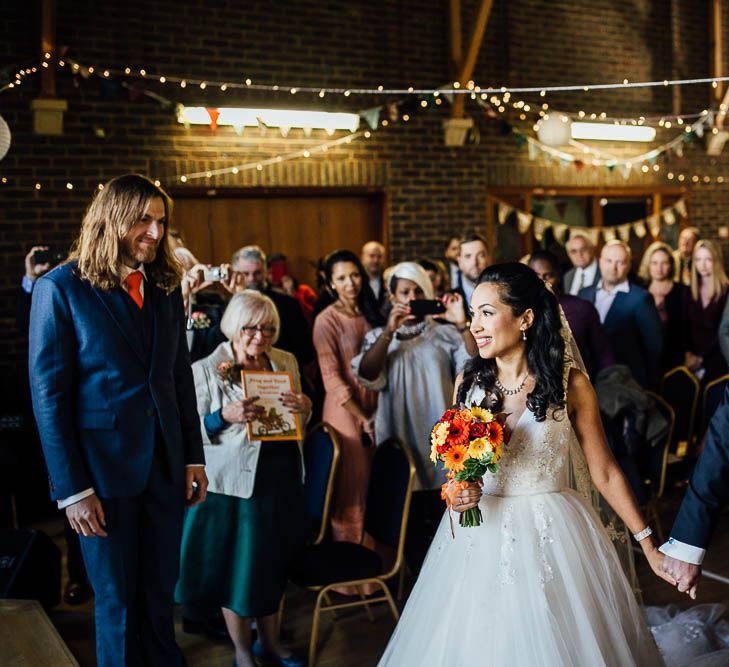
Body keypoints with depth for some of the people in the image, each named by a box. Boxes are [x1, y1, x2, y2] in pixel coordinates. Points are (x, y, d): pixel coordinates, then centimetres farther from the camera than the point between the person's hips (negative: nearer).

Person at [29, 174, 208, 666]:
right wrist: (71, 487, -12)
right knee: (118, 599, 9)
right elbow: (48, 394, -9)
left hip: (166, 463, 5)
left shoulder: (166, 285, 7)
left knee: (161, 590, 14)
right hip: (103, 466, -4)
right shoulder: (62, 288, -8)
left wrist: (194, 456, 8)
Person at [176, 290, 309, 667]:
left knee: (274, 561, 15)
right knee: (238, 563, 5)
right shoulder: (206, 370, -8)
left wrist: (304, 407, -8)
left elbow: (300, 423, 15)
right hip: (235, 480, -5)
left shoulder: (286, 363, 6)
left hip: (282, 476, 5)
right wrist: (225, 416, -27)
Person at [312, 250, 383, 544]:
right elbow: (331, 377, -13)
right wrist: (361, 417, -14)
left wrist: (378, 412, 3)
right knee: (350, 485, 1)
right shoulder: (327, 320, -10)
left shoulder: (370, 314, 8)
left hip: (375, 409, 6)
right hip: (345, 410, -6)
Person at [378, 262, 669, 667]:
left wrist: (648, 545, -4)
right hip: (481, 538, 3)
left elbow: (604, 472, -3)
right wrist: (459, 491, -10)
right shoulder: (468, 381, 0)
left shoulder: (569, 383, -9)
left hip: (552, 538, -2)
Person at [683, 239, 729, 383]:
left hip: (716, 359, -4)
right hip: (693, 358, 4)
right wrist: (688, 352, -5)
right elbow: (686, 325, 8)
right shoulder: (691, 291, 6)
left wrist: (701, 357, -12)